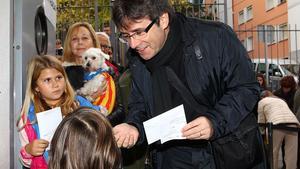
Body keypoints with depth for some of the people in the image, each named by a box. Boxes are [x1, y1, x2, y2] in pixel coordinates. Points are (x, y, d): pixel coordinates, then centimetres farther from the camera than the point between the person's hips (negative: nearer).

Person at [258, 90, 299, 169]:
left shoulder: (262, 101, 22)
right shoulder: (281, 100, 38)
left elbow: (261, 121, 19)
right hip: (293, 123, 4)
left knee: (273, 154, 8)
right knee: (292, 156, 3)